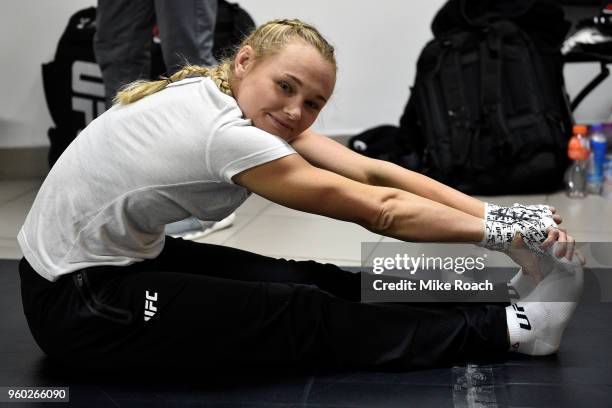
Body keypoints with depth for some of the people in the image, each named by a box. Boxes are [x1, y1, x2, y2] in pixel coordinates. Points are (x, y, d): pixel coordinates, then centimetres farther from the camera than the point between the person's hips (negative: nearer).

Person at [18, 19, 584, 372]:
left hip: (123, 259, 8)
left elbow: (370, 171, -9)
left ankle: (489, 300, 6)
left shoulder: (225, 95, -4)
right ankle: (509, 328, -9)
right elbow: (379, 211, -24)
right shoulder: (222, 133, -29)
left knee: (304, 280, 0)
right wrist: (499, 228, -20)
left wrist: (494, 212, -15)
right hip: (77, 304, -8)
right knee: (306, 317, -13)